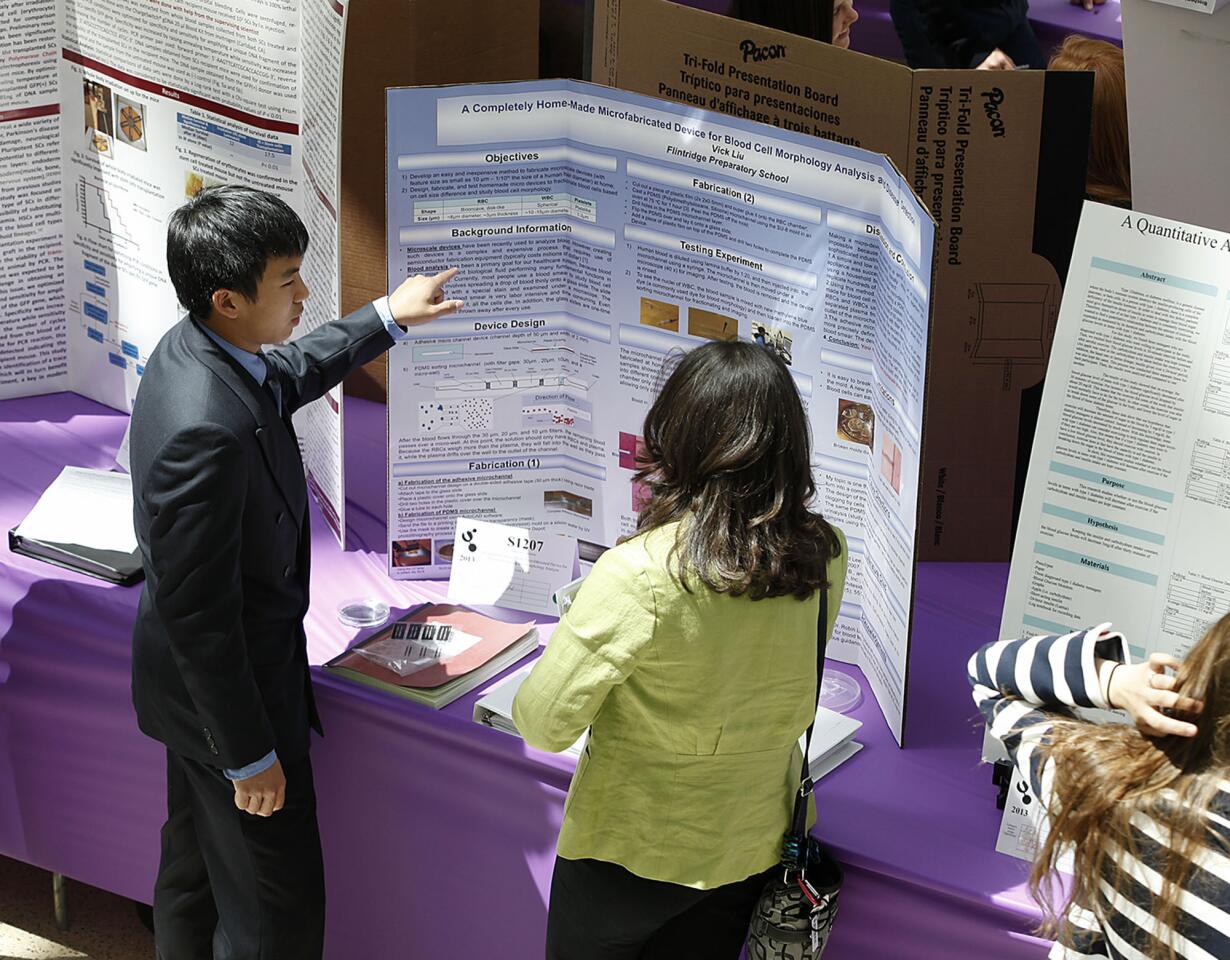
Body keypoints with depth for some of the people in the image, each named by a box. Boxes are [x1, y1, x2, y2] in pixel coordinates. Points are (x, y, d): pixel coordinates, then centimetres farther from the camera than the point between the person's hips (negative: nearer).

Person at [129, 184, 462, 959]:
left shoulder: (195, 349, -7)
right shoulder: (206, 430, -37)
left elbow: (290, 375, 20)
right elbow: (200, 615, -30)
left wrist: (388, 318, 27)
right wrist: (249, 755, -21)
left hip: (193, 681, 10)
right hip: (231, 688, -10)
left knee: (197, 857, 28)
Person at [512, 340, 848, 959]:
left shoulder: (637, 575, -31)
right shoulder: (826, 556, -14)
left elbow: (543, 726, -22)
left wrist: (579, 629, -5)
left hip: (629, 854, -4)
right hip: (752, 853, 5)